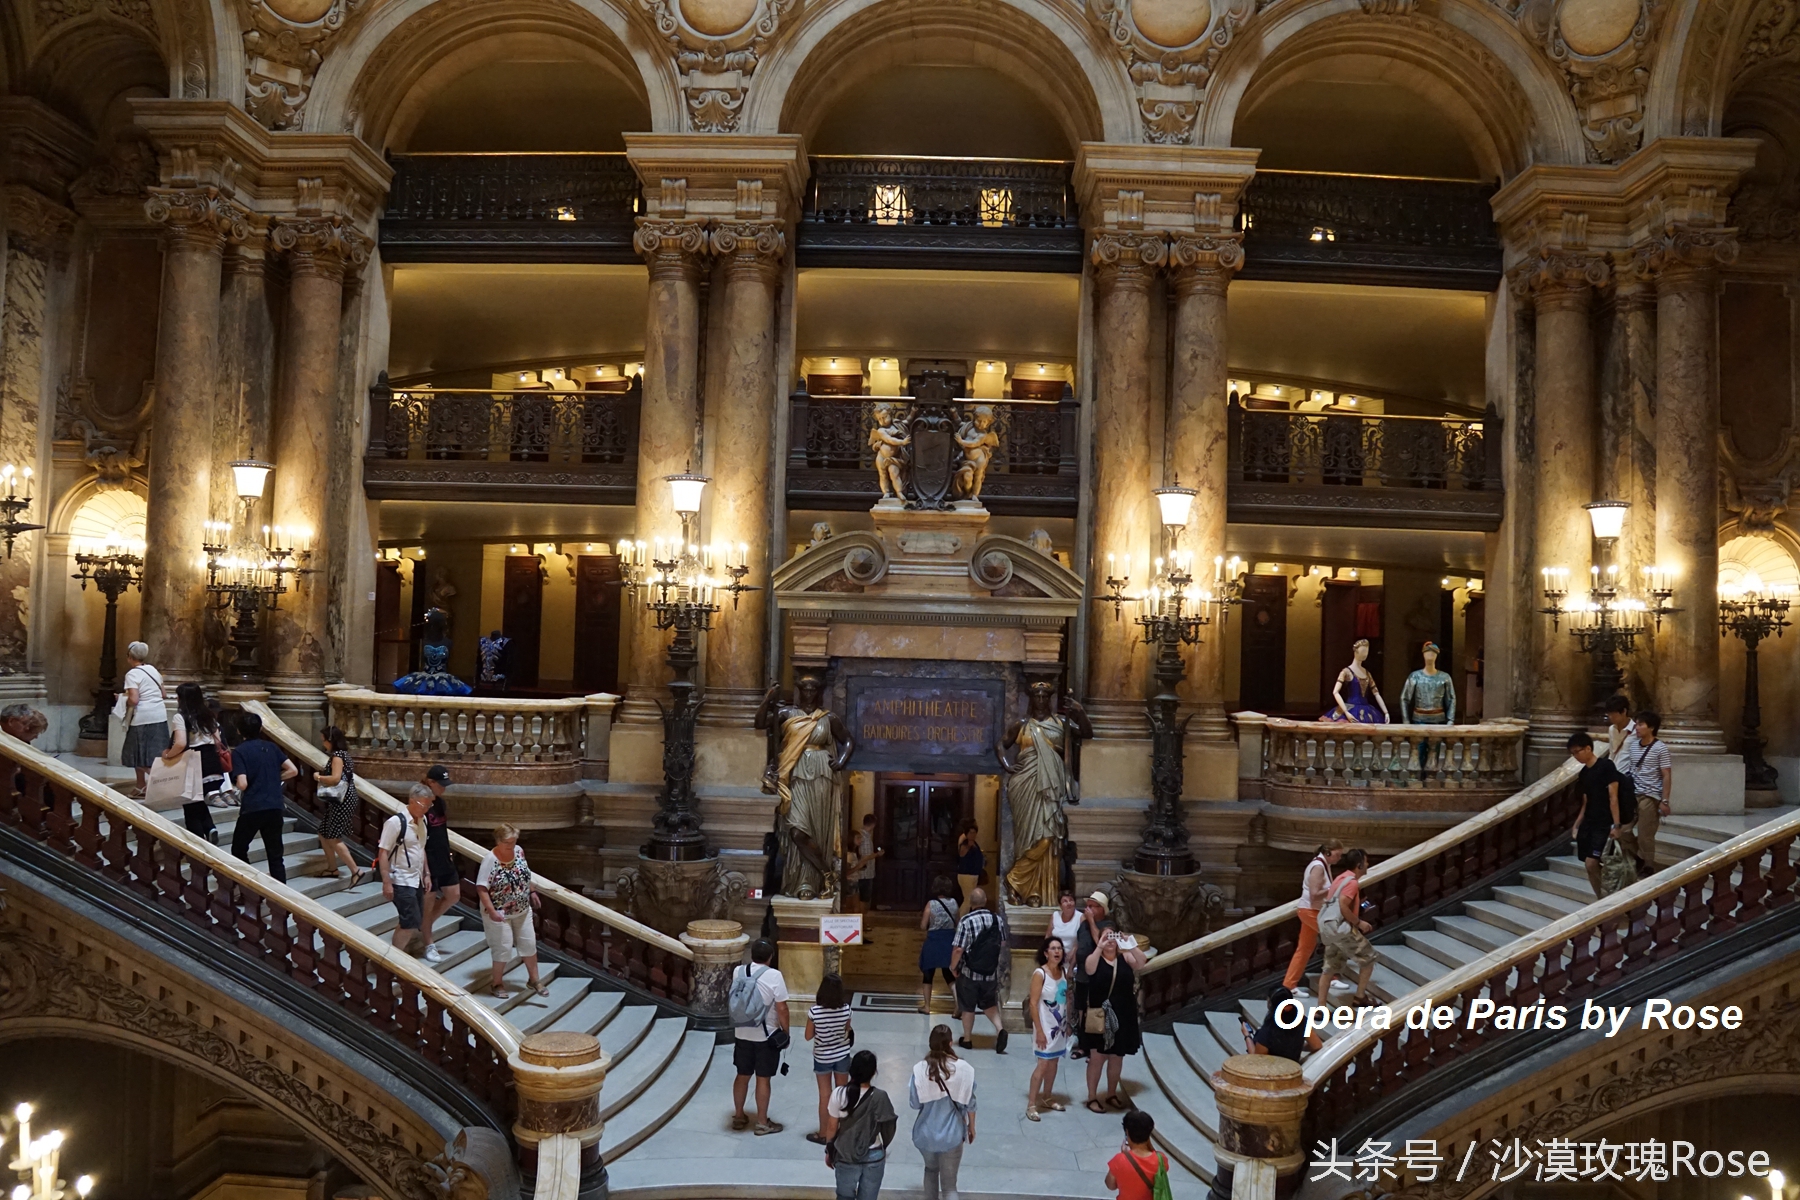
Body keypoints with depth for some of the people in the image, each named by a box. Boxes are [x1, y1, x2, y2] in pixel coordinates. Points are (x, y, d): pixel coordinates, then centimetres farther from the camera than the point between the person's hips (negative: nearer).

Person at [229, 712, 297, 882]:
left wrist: (237, 785, 8)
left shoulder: (239, 752, -6)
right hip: (275, 807, 4)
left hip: (252, 809, -4)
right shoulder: (271, 747, 8)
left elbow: (242, 784, -14)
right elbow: (293, 770, 4)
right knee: (275, 855, 8)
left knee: (238, 851, 16)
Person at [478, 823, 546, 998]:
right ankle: (498, 984, 22)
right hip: (500, 913, -6)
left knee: (529, 944, 12)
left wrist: (532, 891, 15)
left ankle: (533, 980, 27)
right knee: (503, 948, 1)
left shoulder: (519, 851, -4)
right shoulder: (490, 859, -23)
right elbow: (481, 888, -24)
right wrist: (491, 911, -29)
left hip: (522, 910, 6)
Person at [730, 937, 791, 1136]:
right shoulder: (774, 976, -17)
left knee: (742, 1075, 17)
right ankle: (762, 1123, 13)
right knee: (763, 1079, 5)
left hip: (742, 1034, 5)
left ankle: (738, 1117, 29)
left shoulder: (738, 971, -2)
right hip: (766, 1036, -4)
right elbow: (781, 1008, -14)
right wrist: (785, 1032, -2)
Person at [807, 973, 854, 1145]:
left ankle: (823, 1134, 20)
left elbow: (808, 1036, -10)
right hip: (842, 1056, 2)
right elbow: (847, 1031, 1)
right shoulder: (846, 1009, -16)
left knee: (825, 1095, 10)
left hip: (822, 1058, -2)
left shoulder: (815, 1011, -22)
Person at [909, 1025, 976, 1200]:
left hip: (926, 1133, 1)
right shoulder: (963, 1068, -15)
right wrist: (971, 1127, 11)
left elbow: (914, 1102, -10)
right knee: (949, 1184, 8)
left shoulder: (920, 1069, -16)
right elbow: (969, 1103, -5)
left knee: (931, 1169, 30)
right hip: (951, 1134, -1)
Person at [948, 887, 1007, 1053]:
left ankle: (967, 1039, 24)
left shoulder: (966, 921, -18)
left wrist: (953, 966, -3)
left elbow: (958, 949, -19)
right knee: (990, 1004, 20)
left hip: (969, 972, -4)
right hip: (991, 971, 4)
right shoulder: (997, 920, -4)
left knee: (968, 1007, 12)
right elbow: (1003, 945, 6)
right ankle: (999, 1028, -1)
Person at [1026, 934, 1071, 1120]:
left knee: (1054, 1062, 14)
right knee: (1043, 1064, -7)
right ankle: (1031, 1104, -1)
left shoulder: (1064, 972, 2)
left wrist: (1068, 1024, 11)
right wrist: (1039, 1030, -19)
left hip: (1060, 1025, 6)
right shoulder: (1039, 974, -17)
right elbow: (1033, 1003, -17)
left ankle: (1046, 1098, 29)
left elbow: (1066, 999, 11)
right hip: (1046, 1026, -6)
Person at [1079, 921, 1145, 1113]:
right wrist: (1099, 947, -35)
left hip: (1123, 1016, 3)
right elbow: (1089, 969, -27)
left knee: (1117, 1057, 14)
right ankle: (1092, 1097, 11)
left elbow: (1141, 963, -16)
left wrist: (1131, 945, -29)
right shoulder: (1095, 959, -5)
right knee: (1097, 1057, 0)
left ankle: (1112, 1094, 29)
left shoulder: (1125, 957, 2)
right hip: (1100, 1016, -3)